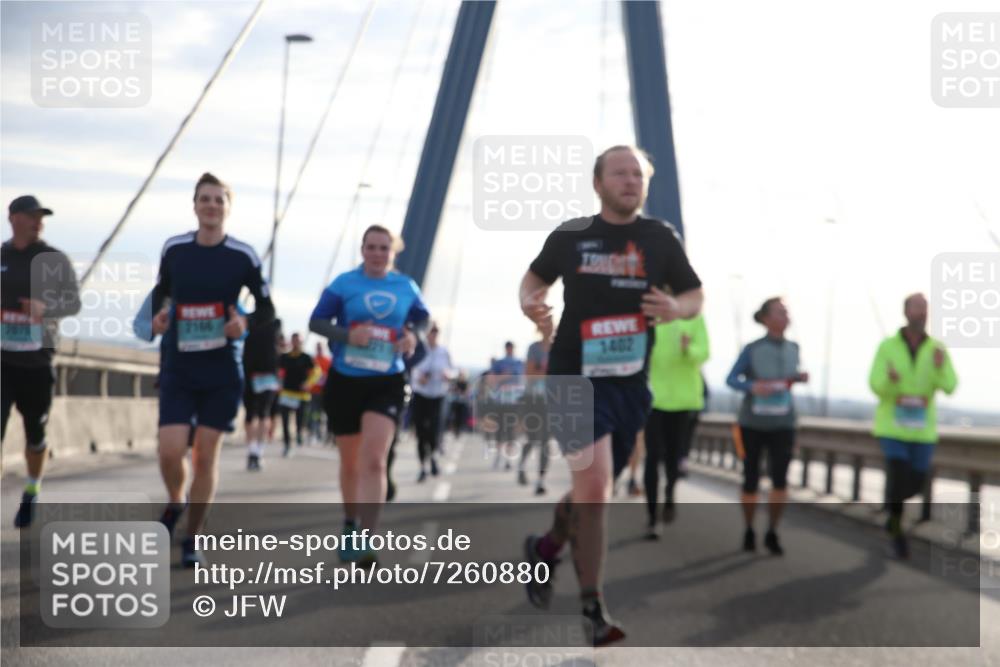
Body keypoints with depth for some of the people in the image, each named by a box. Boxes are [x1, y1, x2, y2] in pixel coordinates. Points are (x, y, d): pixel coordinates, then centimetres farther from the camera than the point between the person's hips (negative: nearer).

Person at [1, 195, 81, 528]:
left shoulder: (55, 260, 1)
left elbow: (73, 303, -3)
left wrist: (46, 308, -21)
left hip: (37, 359, 0)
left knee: (35, 431, 9)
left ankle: (31, 493, 31)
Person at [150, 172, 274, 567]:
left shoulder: (243, 256, -5)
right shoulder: (173, 249, 1)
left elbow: (266, 309, 4)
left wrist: (246, 323, -16)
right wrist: (157, 315, -4)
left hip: (222, 371, -1)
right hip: (177, 368, 1)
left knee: (206, 454, 3)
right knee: (170, 452, -9)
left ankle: (192, 539, 18)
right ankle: (174, 505, 25)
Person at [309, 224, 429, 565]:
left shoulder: (406, 287, 3)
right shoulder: (344, 283, -3)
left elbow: (422, 318, 19)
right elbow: (316, 321, -4)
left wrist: (413, 335, -3)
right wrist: (347, 334, -22)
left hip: (387, 384, 0)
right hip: (345, 381, 0)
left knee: (374, 460, -18)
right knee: (350, 463, 14)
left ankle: (364, 541, -20)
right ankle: (350, 525, 39)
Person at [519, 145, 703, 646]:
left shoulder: (660, 238, 2)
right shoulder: (571, 236, -1)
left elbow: (696, 296, 10)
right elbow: (535, 277, 15)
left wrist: (676, 308, -13)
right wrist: (530, 303, -7)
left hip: (630, 383, 4)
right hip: (576, 378, -3)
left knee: (594, 491, 15)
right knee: (594, 487, -16)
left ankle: (546, 548, 45)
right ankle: (591, 608, -5)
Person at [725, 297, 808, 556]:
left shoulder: (793, 348, 2)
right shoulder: (752, 349, -9)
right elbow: (731, 379, -5)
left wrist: (800, 378, -5)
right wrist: (752, 387, -23)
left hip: (782, 424, 2)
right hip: (753, 422, -2)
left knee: (780, 479, -10)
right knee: (751, 479, 6)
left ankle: (772, 533, 6)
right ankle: (749, 530, 25)